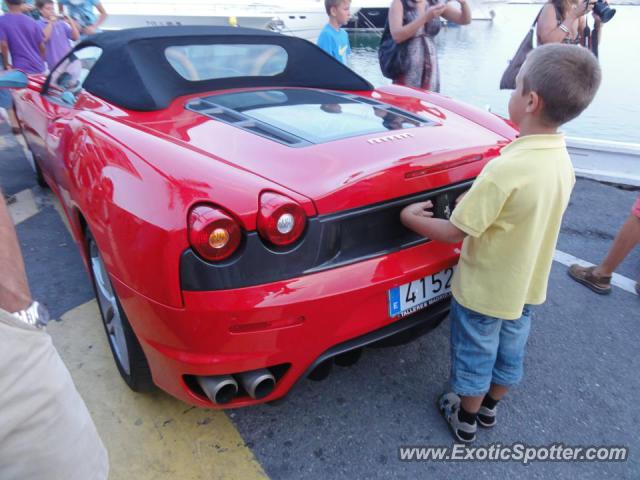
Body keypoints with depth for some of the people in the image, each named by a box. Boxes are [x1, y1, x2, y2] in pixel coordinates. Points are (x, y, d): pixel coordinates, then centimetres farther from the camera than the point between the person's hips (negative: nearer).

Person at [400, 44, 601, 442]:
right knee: (509, 354, 25)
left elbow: (455, 233, -25)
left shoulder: (506, 169, -32)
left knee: (475, 357, 16)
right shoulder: (563, 160, -7)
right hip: (527, 286, 7)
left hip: (484, 289, -7)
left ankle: (466, 420, 38)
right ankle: (489, 408, 48)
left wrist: (411, 218, -10)